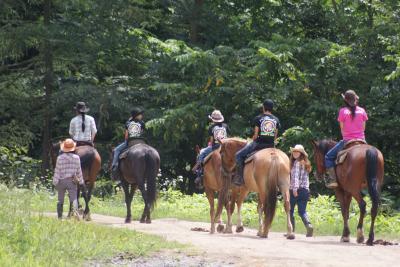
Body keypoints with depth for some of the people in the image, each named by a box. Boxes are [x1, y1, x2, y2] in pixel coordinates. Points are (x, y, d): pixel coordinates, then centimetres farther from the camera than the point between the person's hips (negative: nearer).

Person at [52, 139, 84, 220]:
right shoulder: (76, 158, -2)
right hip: (72, 181, 0)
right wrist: (81, 182, 13)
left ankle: (59, 216, 17)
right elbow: (79, 171, 3)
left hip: (61, 181, 0)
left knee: (60, 200, 13)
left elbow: (57, 171, -6)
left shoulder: (60, 158, -7)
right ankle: (75, 210, -33)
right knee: (73, 198, -5)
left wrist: (55, 182, 1)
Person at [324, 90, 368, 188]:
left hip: (347, 141, -3)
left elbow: (342, 129, 0)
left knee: (328, 157, 11)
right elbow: (363, 128, 7)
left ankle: (333, 179, -4)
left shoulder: (343, 111, -6)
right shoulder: (362, 111, 3)